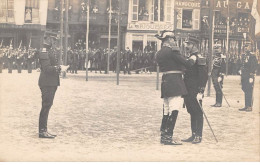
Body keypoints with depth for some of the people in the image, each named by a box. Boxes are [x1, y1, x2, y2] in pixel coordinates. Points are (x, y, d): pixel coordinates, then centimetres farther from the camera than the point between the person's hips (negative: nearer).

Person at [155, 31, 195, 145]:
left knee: (166, 110, 14)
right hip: (174, 81, -9)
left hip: (165, 81, 9)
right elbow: (187, 64, -11)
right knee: (174, 110, -8)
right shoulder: (172, 51, -11)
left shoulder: (159, 53, 15)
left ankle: (163, 136, 18)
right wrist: (192, 59, 10)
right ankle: (168, 137, -10)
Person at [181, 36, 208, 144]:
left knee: (198, 113, -2)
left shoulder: (199, 59, -11)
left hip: (195, 92, -9)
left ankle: (198, 136, 3)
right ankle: (193, 135, 18)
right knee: (192, 113, 12)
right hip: (188, 92, 9)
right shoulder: (189, 58, 16)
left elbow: (204, 76, -16)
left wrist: (200, 92, -20)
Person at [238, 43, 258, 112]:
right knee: (245, 91, 10)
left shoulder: (252, 56, -8)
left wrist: (251, 77, -16)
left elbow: (254, 66, -12)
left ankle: (250, 107, -1)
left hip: (249, 77, -7)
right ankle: (246, 106, 16)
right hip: (244, 77, 7)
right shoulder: (243, 56, 15)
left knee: (249, 92, -5)